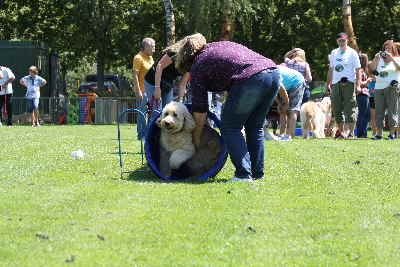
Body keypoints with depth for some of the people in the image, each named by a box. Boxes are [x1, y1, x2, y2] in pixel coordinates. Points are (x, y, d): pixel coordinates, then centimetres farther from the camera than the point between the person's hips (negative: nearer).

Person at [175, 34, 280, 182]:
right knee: (255, 127, 20)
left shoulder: (198, 66, 13)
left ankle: (244, 174, -1)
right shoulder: (221, 45, 33)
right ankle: (257, 173, 22)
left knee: (230, 127, 7)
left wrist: (196, 138, 25)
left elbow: (200, 109, 15)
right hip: (274, 72, 7)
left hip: (250, 79, -7)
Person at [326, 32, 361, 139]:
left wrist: (358, 85, -11)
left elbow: (358, 70, -2)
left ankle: (351, 132, -3)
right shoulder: (333, 53, 15)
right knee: (336, 109, 7)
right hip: (335, 84, 5)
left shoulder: (352, 53, 0)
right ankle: (341, 131, 17)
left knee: (350, 109, -7)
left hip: (348, 83, -5)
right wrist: (328, 83, 18)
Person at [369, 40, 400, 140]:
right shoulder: (380, 60, 17)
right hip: (379, 88, 4)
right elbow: (372, 68, 6)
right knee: (379, 111, 0)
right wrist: (376, 58, -5)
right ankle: (379, 133, 1)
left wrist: (391, 57, -16)